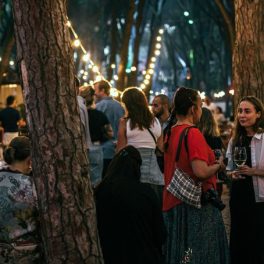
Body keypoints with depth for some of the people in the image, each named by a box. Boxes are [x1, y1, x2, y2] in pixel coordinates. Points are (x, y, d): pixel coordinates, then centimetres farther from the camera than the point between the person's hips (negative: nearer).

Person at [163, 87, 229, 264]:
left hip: (172, 204, 9)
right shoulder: (193, 133, -16)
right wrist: (218, 165, -6)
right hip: (197, 206, -8)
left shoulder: (170, 133, 9)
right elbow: (201, 172, -24)